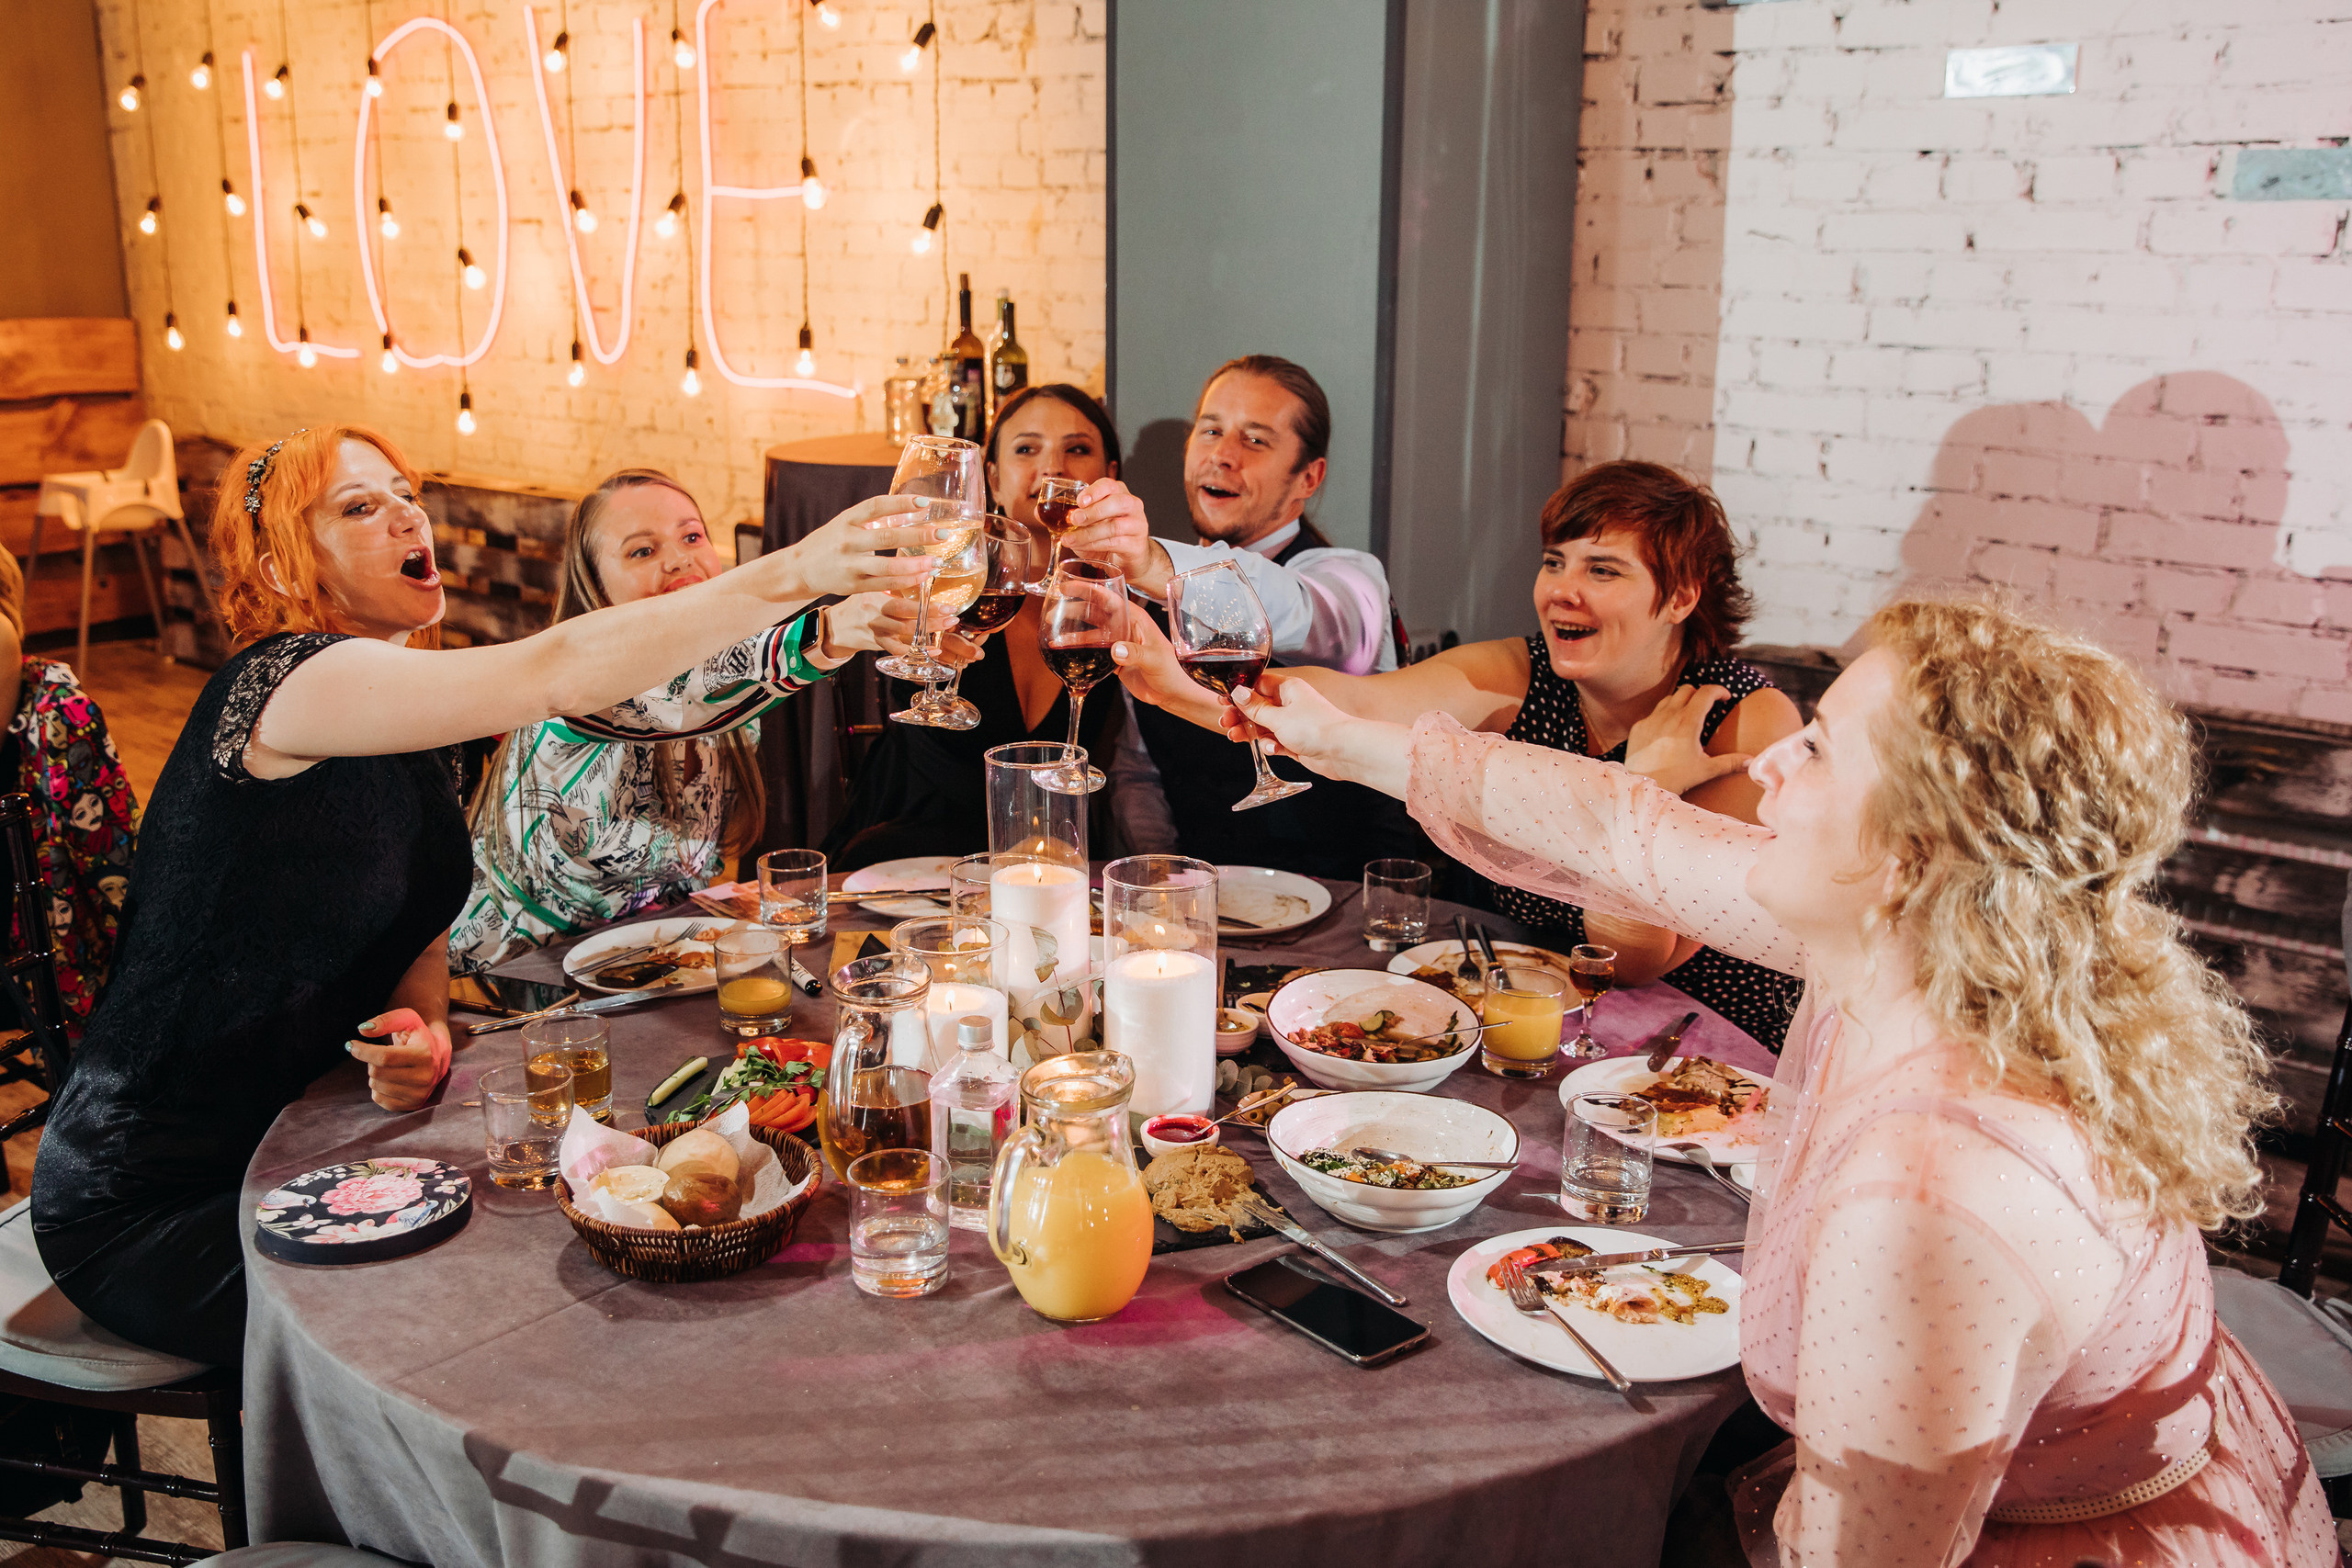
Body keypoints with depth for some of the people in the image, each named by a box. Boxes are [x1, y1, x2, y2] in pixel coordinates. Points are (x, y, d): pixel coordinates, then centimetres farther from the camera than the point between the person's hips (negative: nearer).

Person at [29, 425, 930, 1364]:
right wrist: (798, 572, -47)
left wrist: (421, 1026, -14)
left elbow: (417, 934, 11)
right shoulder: (282, 686, -23)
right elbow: (558, 674, -39)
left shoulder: (404, 737, 6)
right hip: (150, 1207, -8)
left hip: (291, 1138, 8)